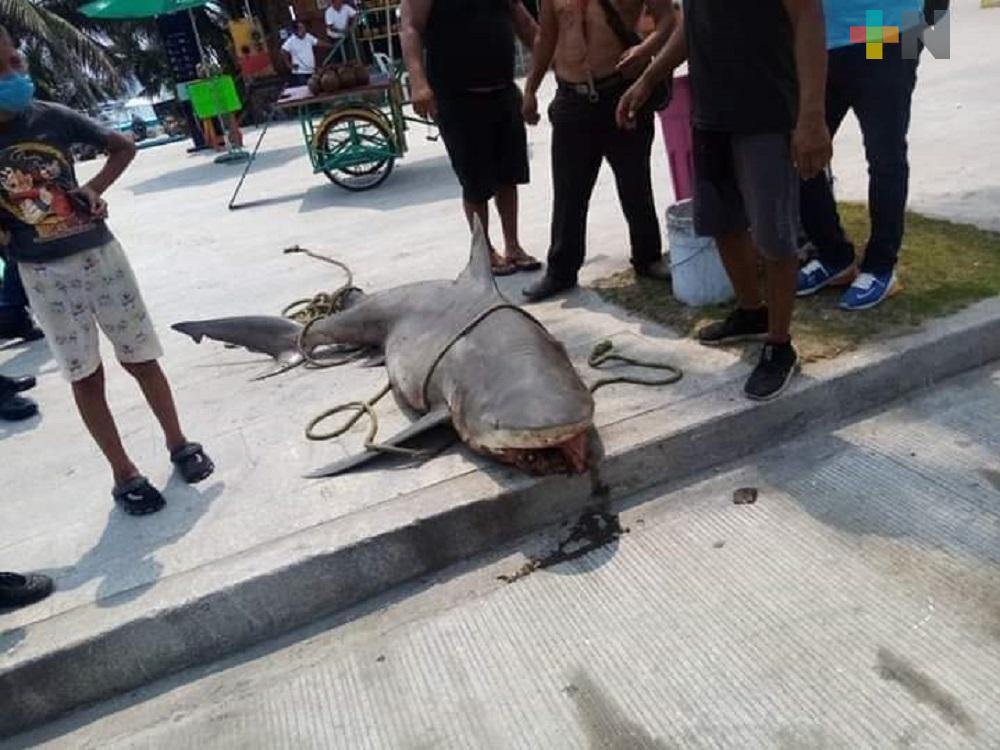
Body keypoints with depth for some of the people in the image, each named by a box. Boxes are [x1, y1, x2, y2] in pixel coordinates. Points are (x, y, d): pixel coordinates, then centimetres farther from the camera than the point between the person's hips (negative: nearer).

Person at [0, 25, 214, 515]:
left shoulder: (51, 117, -4)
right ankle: (124, 474, 19)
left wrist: (94, 190, -4)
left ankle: (178, 444, 27)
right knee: (86, 376, 7)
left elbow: (124, 147, 9)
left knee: (140, 358, 10)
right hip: (44, 274, 0)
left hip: (99, 253, 1)